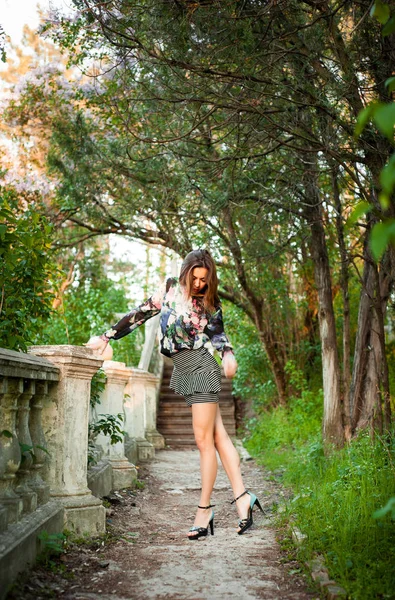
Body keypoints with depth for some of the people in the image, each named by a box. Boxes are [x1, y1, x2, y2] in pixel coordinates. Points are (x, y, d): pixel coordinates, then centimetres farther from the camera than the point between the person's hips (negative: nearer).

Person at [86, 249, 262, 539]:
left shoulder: (210, 302, 4)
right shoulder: (170, 289, 9)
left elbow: (219, 333, 12)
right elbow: (140, 315, 11)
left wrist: (228, 355, -8)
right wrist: (107, 336, 10)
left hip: (200, 366, -4)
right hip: (184, 369, 4)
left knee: (204, 439, -5)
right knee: (218, 436, 4)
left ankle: (204, 508, 2)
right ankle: (242, 496, 8)